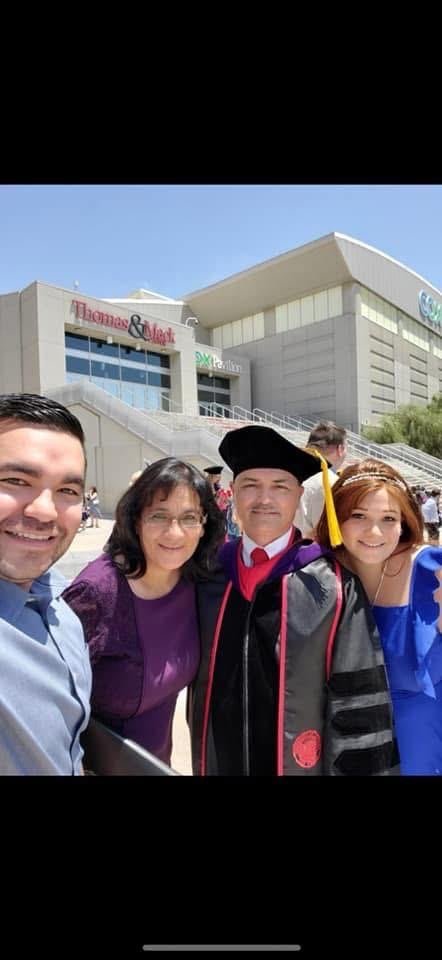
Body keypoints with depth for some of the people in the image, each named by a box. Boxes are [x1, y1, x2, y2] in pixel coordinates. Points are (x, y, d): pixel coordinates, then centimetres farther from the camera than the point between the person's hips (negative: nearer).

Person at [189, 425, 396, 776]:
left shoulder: (333, 586, -16)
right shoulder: (207, 573, -7)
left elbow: (358, 697, -11)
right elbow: (197, 674, 5)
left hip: (300, 764, -2)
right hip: (216, 762, 2)